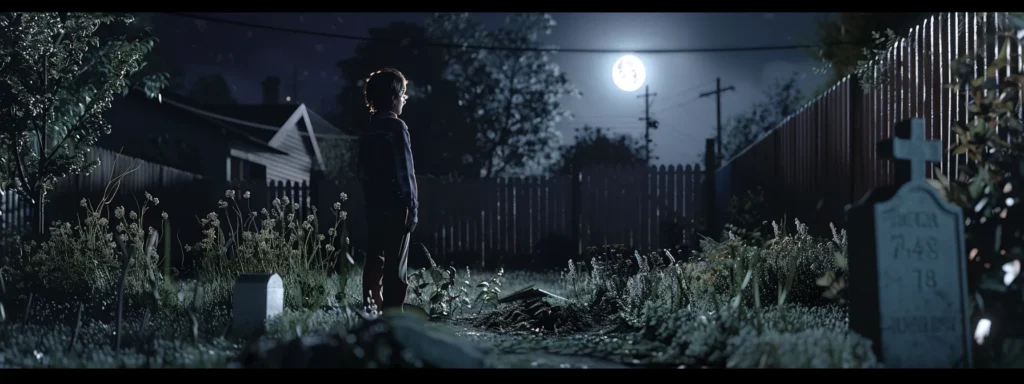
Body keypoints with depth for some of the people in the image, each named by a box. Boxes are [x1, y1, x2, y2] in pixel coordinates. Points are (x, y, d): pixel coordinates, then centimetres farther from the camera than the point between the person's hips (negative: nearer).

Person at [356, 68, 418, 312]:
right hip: (396, 207, -7)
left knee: (374, 260, 10)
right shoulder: (396, 127, -10)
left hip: (374, 206, 7)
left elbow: (363, 172, 15)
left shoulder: (368, 131, 11)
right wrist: (412, 208, -11)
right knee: (395, 265, -6)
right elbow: (405, 171, -13)